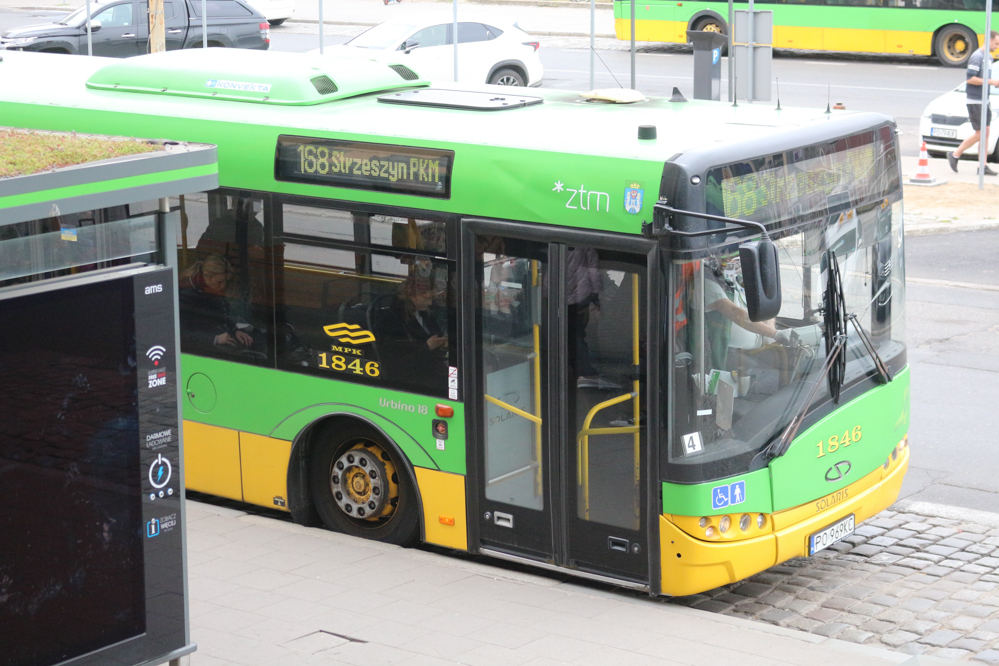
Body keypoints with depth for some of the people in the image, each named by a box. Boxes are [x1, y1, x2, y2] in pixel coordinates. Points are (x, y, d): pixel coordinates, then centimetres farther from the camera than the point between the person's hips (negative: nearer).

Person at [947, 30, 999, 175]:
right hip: (975, 101, -9)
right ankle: (955, 155, 5)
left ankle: (983, 166, 8)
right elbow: (970, 79, -22)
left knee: (986, 133, 6)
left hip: (984, 100, 9)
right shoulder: (977, 57, -15)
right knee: (980, 134, -8)